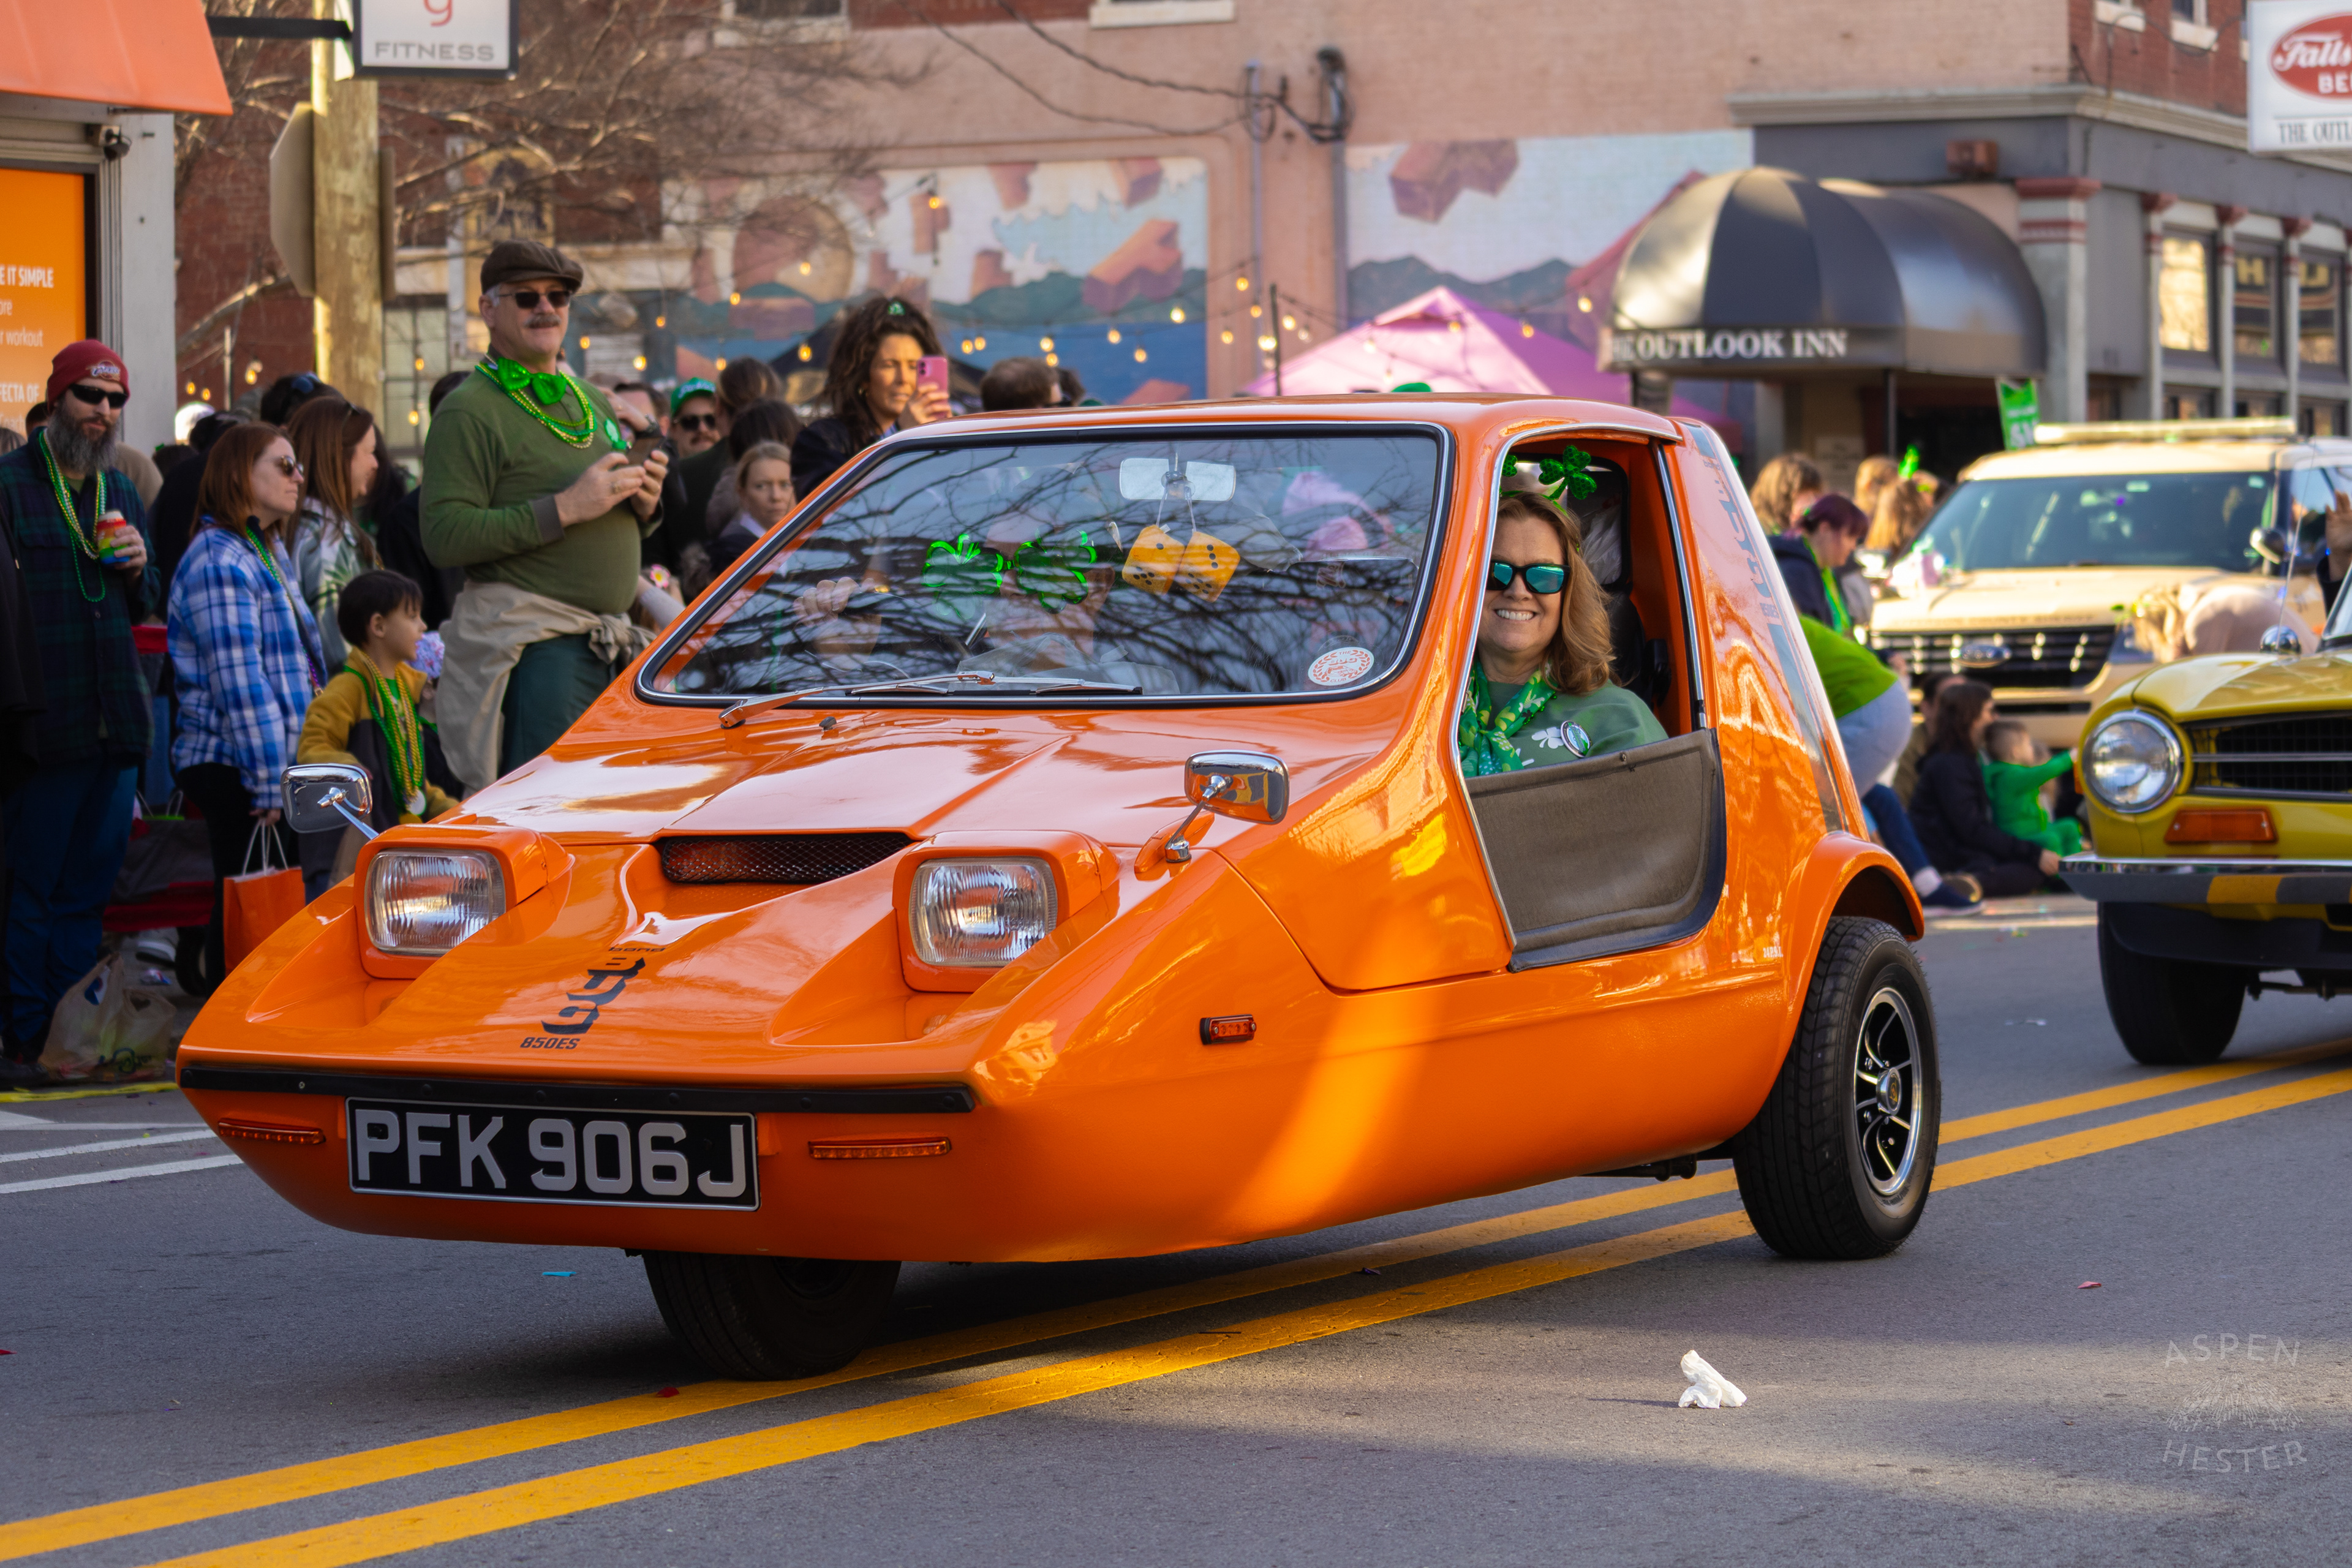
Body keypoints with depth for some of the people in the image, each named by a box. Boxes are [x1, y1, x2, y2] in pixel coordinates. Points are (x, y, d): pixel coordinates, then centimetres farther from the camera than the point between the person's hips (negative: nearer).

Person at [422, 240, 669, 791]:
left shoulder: (592, 402, 21)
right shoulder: (470, 410, -4)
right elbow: (444, 537, -16)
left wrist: (644, 504, 6)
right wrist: (565, 508, -18)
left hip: (611, 638, 8)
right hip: (533, 642, -8)